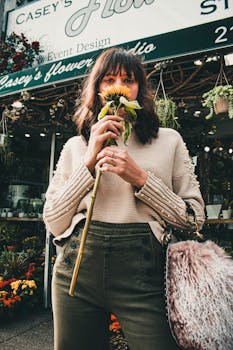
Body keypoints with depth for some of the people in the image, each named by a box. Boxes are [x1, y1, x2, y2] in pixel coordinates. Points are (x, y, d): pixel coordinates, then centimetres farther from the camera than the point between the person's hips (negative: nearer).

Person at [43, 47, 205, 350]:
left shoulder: (169, 140, 5)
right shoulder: (75, 146, 8)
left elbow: (194, 219, 1)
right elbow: (54, 223, 2)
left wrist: (140, 178, -12)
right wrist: (90, 161, -7)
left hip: (143, 271, -1)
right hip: (78, 267, 2)